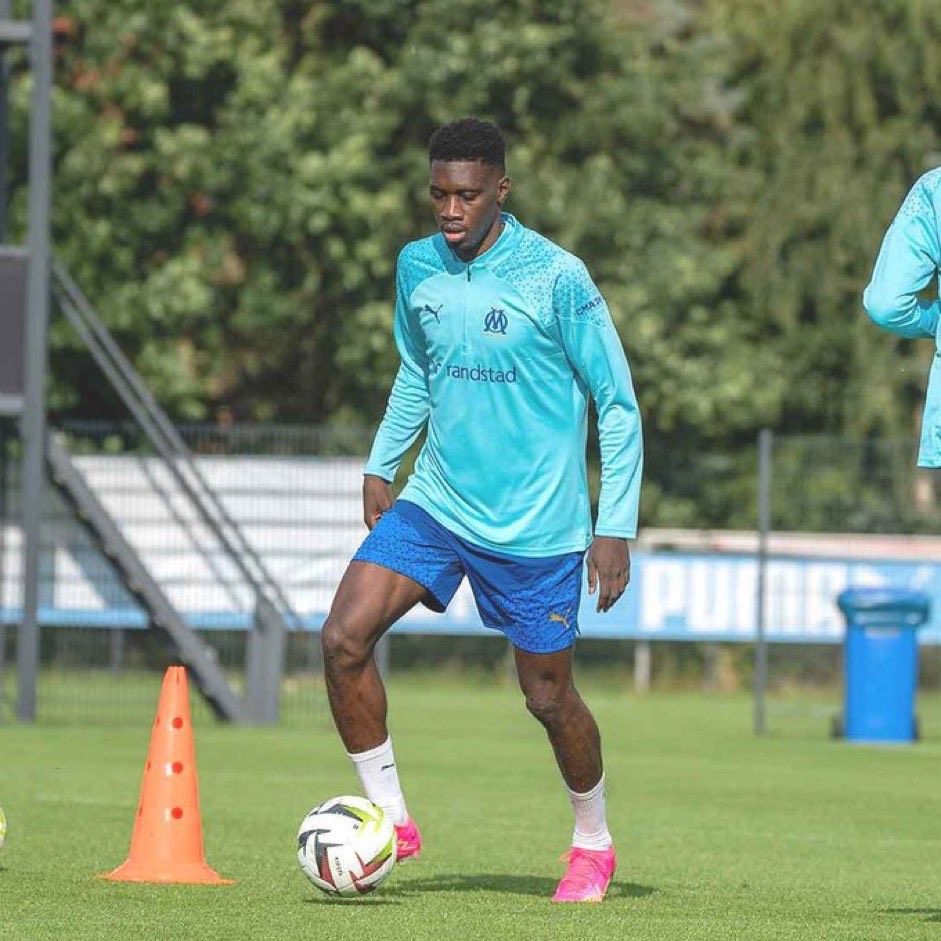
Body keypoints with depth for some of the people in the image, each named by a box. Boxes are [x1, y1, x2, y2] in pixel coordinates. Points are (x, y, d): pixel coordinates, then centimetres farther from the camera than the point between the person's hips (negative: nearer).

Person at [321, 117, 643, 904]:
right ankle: (390, 817, 0)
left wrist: (616, 527, -11)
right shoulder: (418, 268, 2)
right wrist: (382, 464, 11)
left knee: (549, 697, 4)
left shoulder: (557, 278, -14)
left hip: (535, 527, -4)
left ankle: (594, 842, 30)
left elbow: (618, 405, -8)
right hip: (435, 505, 5)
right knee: (344, 638, -13)